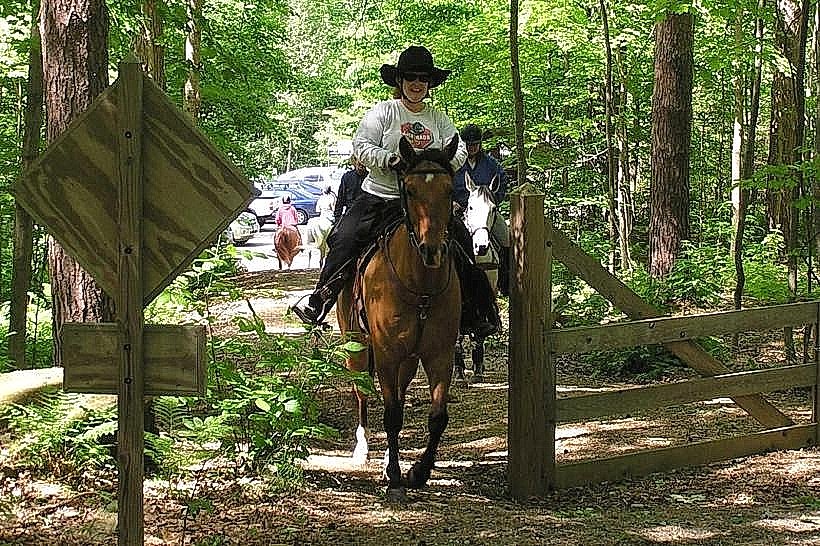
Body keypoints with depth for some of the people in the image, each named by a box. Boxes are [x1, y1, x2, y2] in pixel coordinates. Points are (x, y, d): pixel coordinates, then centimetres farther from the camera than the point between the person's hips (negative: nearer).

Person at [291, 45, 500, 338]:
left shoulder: (439, 118, 9)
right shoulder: (383, 112, -3)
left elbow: (459, 150, 6)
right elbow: (361, 146, -10)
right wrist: (391, 160, -25)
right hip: (378, 196, -3)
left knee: (461, 242, -6)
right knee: (344, 239, -15)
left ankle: (473, 314, 2)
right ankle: (319, 301, -1)